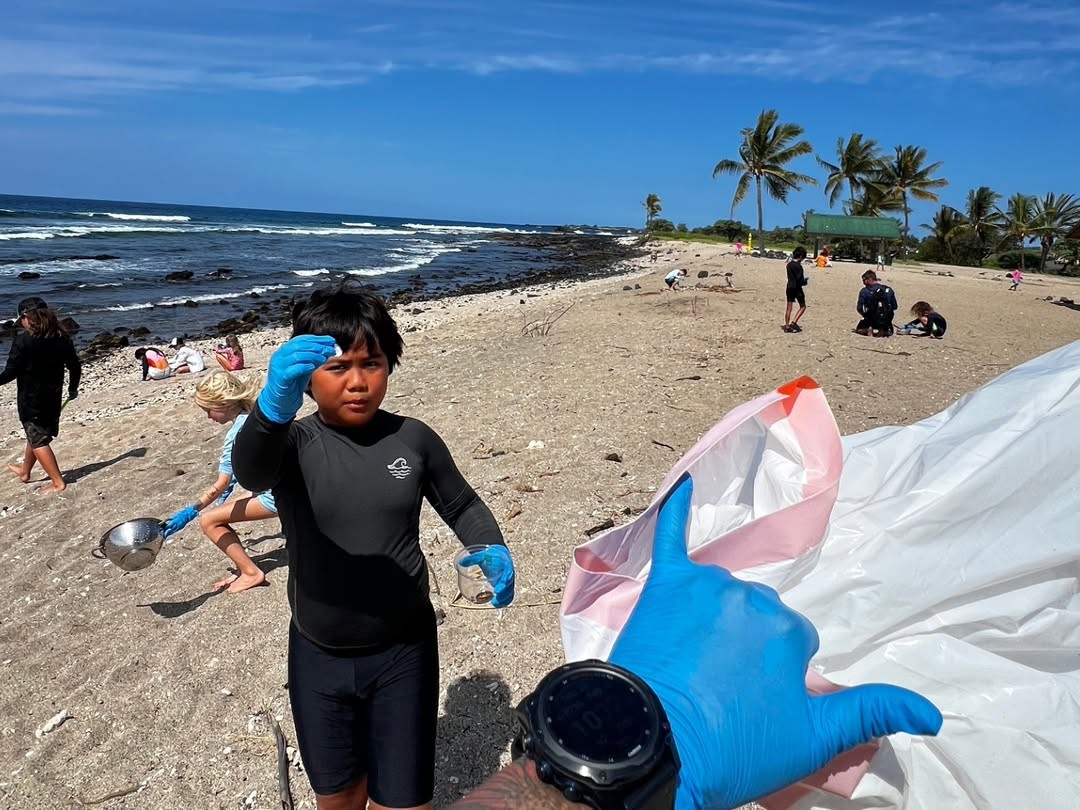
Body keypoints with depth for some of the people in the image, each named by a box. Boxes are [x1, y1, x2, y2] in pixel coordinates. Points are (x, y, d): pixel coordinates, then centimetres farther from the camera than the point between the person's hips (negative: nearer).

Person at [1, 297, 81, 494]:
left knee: (38, 441, 2)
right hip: (53, 398, 6)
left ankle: (58, 482, 0)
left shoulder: (22, 340, -17)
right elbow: (75, 366, 6)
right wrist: (73, 388, 20)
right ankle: (25, 471, 42)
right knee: (37, 435, 23)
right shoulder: (62, 338, -1)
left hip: (30, 400, -6)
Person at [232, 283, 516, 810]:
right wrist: (273, 407, -57)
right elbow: (250, 472, -35)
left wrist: (492, 549, -16)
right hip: (319, 657, 1)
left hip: (403, 652, 0)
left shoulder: (412, 438, -8)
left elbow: (460, 504, 5)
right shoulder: (293, 444, -12)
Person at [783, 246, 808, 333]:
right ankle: (793, 322, -4)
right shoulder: (798, 266, -18)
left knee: (789, 307, 9)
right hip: (797, 288, -7)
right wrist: (805, 282, 1)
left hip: (789, 287, 7)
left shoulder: (789, 264, 6)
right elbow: (800, 280, -20)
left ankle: (787, 326, 10)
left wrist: (803, 280, 14)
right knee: (802, 306, 7)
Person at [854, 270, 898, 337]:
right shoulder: (889, 290, -1)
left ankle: (867, 330, -6)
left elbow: (860, 309, -12)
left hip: (871, 321, -3)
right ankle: (883, 331, 0)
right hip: (886, 323, 3)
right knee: (889, 332, 35)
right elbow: (895, 307, 3)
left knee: (858, 330, 25)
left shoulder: (864, 291, -11)